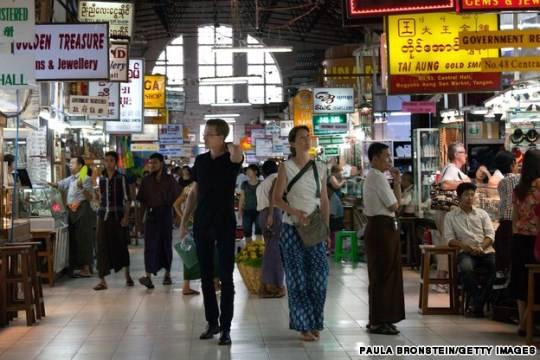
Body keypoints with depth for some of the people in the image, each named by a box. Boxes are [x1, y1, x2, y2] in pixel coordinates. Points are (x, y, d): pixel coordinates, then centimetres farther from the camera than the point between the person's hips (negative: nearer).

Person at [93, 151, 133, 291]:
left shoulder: (121, 178, -2)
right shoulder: (101, 178, 8)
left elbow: (126, 199, -4)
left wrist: (126, 216, -11)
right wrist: (98, 215, 11)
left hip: (118, 216, -3)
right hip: (104, 216, 3)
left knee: (121, 245, 8)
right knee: (102, 247, -4)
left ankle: (127, 275, 28)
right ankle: (102, 280, -3)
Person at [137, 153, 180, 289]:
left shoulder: (169, 180, 4)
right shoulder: (146, 180, 9)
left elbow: (176, 197, 4)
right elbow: (141, 198, 13)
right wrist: (147, 207, 2)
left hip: (165, 214, -1)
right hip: (150, 214, 1)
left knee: (166, 244, 7)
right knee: (150, 245, -10)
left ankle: (167, 273, 23)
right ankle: (148, 276, -18)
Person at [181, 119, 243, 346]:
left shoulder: (231, 159, -8)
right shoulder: (201, 160, 8)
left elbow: (238, 154, -34)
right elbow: (194, 192, 14)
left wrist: (230, 147, -11)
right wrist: (184, 220, 9)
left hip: (225, 224, -5)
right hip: (202, 224, 5)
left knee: (226, 277, -2)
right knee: (206, 276, 10)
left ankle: (225, 327, 4)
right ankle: (212, 322, 21)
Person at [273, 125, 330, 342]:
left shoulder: (320, 168, 9)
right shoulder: (286, 167, -2)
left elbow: (324, 201, 12)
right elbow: (277, 198, -6)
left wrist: (326, 227, 4)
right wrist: (295, 212, -22)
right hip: (292, 228, -3)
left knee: (319, 276, 0)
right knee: (298, 277, 0)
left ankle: (315, 324, 15)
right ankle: (304, 326, 10)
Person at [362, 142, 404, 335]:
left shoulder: (374, 176, 18)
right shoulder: (377, 177, -14)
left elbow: (395, 201, 18)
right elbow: (394, 205, -15)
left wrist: (397, 182, 8)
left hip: (382, 227, 11)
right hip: (382, 227, -11)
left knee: (386, 274, 15)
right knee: (383, 274, -5)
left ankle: (380, 319, 22)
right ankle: (378, 322, 0)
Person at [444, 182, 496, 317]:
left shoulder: (482, 214, 18)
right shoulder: (450, 216, 13)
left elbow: (490, 235, 8)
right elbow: (449, 238, 4)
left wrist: (481, 247, -13)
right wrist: (463, 246, -16)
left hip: (486, 250, 2)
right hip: (466, 252, -2)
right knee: (466, 267, -37)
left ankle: (478, 305, -23)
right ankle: (479, 303, -25)